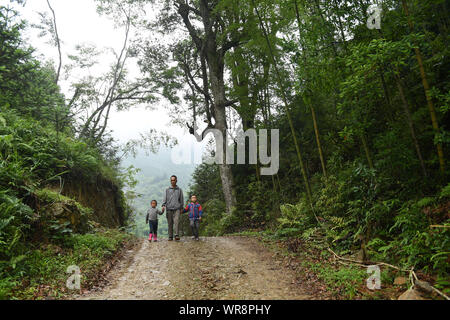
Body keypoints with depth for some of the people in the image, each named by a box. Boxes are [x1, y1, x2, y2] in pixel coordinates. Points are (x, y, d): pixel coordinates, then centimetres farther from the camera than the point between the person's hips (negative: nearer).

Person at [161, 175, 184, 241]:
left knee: (176, 221, -15)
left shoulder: (179, 190, 12)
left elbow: (181, 199, 14)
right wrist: (163, 205, -12)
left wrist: (181, 208, 9)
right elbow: (165, 198, 4)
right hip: (169, 209, 1)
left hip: (177, 209, -1)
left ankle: (177, 236, -18)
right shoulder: (167, 190, 12)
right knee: (170, 223, 2)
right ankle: (170, 237, 9)